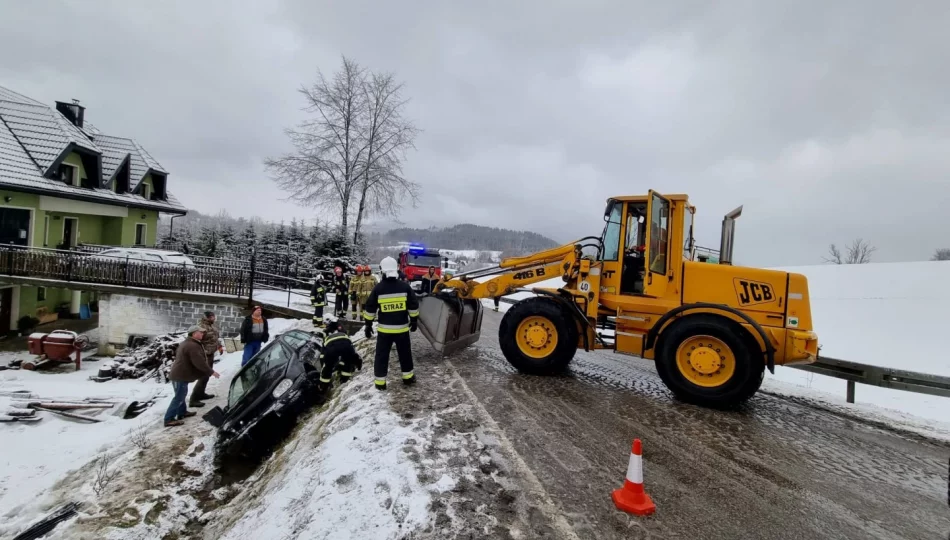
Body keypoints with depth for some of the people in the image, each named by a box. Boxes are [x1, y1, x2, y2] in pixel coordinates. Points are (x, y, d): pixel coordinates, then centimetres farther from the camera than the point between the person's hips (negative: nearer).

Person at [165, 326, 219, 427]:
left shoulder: (187, 343, 15)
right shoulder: (193, 346, -22)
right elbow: (199, 363, -26)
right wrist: (211, 372, -17)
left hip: (179, 374, 11)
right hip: (180, 376, -11)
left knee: (181, 395, 23)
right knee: (179, 397, -4)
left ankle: (182, 412, 37)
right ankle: (169, 419, 0)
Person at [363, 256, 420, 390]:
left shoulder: (378, 288, -8)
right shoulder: (405, 286, -6)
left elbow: (370, 309, -3)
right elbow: (413, 306, -1)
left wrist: (368, 325, 7)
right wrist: (414, 321, 12)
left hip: (384, 329, -1)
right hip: (402, 327, 1)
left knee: (382, 355, 10)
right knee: (405, 353, 17)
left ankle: (380, 382, 14)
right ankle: (408, 377, 28)